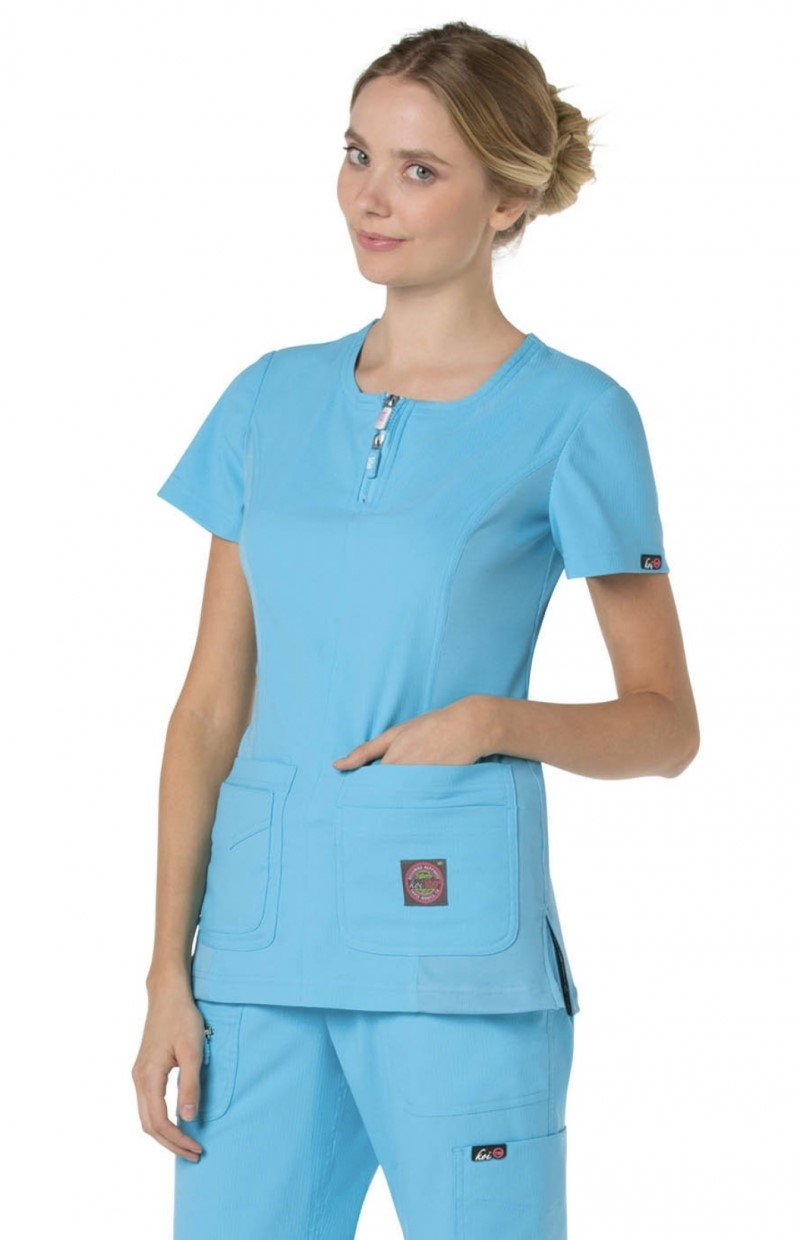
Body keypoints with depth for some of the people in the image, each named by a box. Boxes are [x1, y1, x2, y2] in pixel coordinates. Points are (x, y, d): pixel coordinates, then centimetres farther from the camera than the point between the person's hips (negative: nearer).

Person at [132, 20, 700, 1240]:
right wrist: (170, 976, 3)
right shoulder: (272, 397, 10)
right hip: (263, 937, 4)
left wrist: (495, 719, -18)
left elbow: (666, 725, 1)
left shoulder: (572, 415, -2)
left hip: (456, 947, -4)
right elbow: (211, 704, 9)